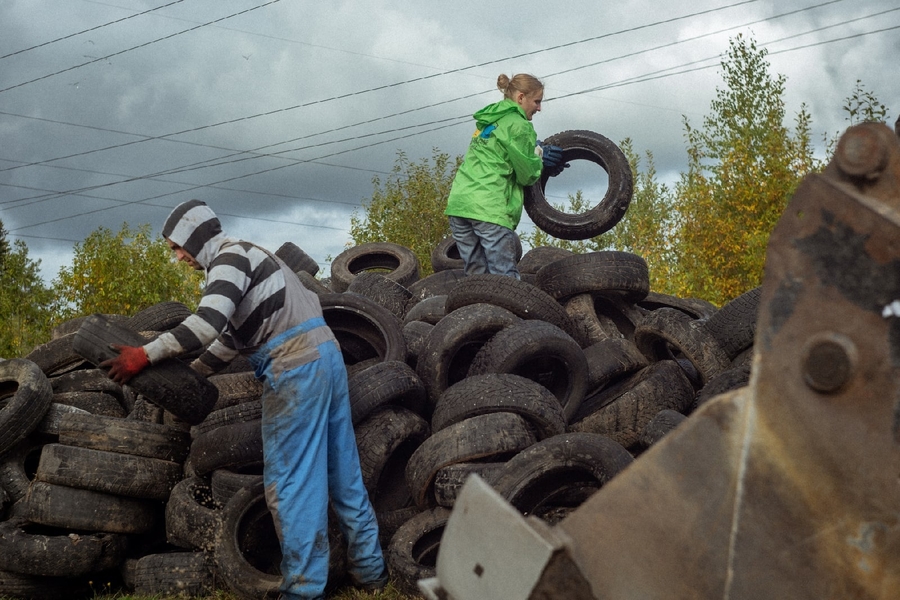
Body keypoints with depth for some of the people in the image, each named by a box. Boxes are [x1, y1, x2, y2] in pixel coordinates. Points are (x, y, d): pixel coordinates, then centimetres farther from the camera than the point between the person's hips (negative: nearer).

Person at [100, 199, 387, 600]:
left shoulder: (229, 257, -6)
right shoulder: (246, 256, 24)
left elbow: (208, 323, -22)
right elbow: (230, 337, 28)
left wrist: (145, 356, -17)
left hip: (295, 367, -10)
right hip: (326, 355, 10)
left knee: (289, 480, -3)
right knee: (342, 470, 13)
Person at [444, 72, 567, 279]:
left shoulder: (488, 120, 22)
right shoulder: (518, 125, -6)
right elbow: (528, 175, -4)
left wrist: (539, 160, 20)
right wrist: (539, 154, 15)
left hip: (458, 203, 8)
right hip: (489, 207, -8)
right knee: (505, 278, -7)